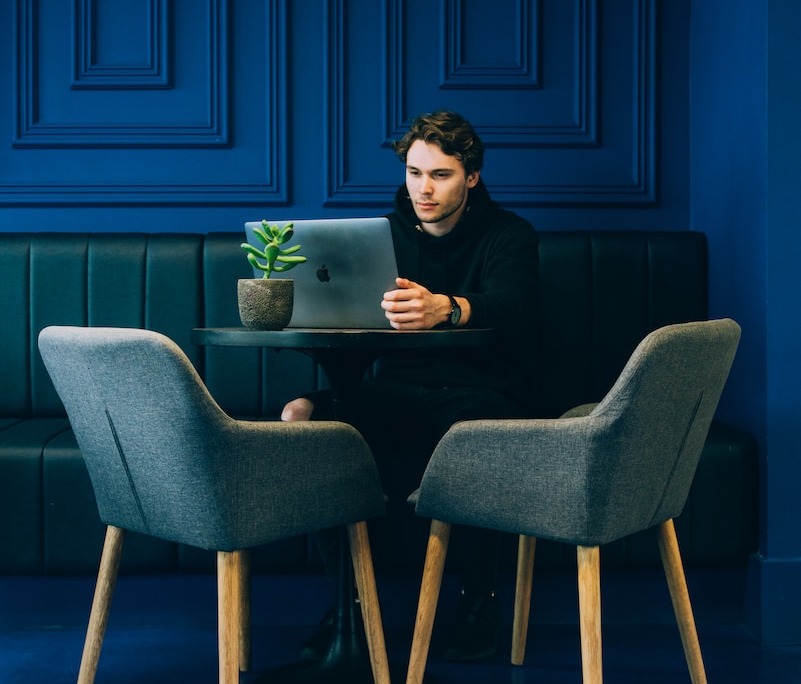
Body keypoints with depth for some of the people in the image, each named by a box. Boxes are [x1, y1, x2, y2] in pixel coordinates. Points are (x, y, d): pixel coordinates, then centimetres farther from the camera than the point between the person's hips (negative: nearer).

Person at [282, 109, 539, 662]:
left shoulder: (508, 235, -3)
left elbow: (507, 305, -26)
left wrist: (444, 307, -51)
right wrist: (313, 395, -17)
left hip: (485, 393, -4)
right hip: (402, 391, 4)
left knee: (468, 425, -40)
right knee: (307, 416, -24)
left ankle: (480, 599, -20)